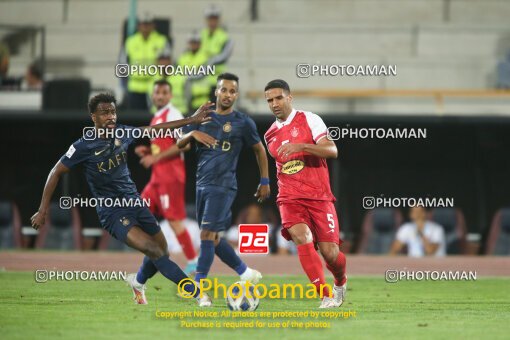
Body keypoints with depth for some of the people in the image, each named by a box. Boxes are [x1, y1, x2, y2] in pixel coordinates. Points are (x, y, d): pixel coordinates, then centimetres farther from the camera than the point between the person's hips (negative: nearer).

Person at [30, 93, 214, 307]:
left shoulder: (123, 133, 0)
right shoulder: (84, 146, -15)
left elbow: (154, 129, 14)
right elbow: (56, 173, -7)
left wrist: (192, 120, 15)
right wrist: (43, 211, -7)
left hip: (134, 200, 6)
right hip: (111, 211, -6)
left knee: (161, 250, 7)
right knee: (154, 251, -21)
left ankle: (138, 282, 40)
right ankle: (197, 293, -19)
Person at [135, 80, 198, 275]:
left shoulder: (172, 115, -11)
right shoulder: (157, 118, 17)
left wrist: (156, 157, -20)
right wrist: (147, 151, 9)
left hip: (170, 176, -10)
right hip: (158, 176, 10)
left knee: (174, 219, -10)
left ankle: (192, 262, -5)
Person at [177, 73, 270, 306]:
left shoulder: (243, 123, -2)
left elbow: (259, 150, 10)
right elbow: (179, 144, 7)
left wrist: (264, 182, 10)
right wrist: (192, 134, -14)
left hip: (223, 186, -6)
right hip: (202, 184, 6)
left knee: (207, 234, -15)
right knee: (213, 238, 10)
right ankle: (246, 273, 24)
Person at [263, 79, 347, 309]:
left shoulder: (309, 120, -2)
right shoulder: (270, 135, 14)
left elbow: (332, 151, -16)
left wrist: (300, 146, -27)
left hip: (319, 197, -3)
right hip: (290, 199, 3)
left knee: (329, 252, -5)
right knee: (301, 236, -26)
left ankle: (340, 282, 32)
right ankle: (326, 296, -24)